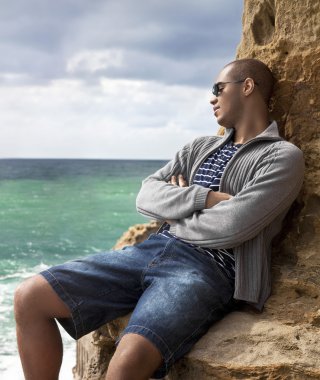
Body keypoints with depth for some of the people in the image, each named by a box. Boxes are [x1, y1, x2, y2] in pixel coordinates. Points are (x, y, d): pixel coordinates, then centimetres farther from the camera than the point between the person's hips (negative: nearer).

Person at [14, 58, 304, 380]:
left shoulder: (283, 157, 0)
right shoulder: (200, 147, 21)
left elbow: (229, 227, -15)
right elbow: (146, 196, 9)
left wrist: (176, 203, 3)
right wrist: (204, 197, -7)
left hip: (207, 270, -7)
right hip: (152, 250, 7)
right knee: (29, 298, -7)